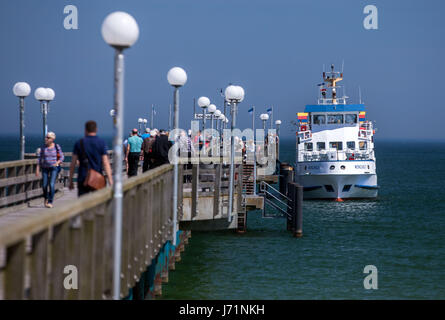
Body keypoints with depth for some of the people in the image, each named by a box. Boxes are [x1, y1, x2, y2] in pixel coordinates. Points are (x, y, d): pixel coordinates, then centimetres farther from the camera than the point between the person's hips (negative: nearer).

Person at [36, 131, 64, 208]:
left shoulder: (56, 147, -6)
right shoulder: (43, 147, -1)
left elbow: (62, 157, 1)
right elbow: (39, 158, 1)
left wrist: (57, 163, -17)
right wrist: (37, 169, -3)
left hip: (54, 168, -2)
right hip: (45, 168, 2)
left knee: (51, 185, -13)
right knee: (44, 185, 3)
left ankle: (50, 202, -7)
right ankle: (46, 197, 34)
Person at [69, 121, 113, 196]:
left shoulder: (79, 143, 2)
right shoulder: (102, 143, -1)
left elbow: (73, 164, 2)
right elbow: (106, 163, -7)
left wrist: (70, 181, 10)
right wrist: (111, 182, -8)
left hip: (82, 179, 0)